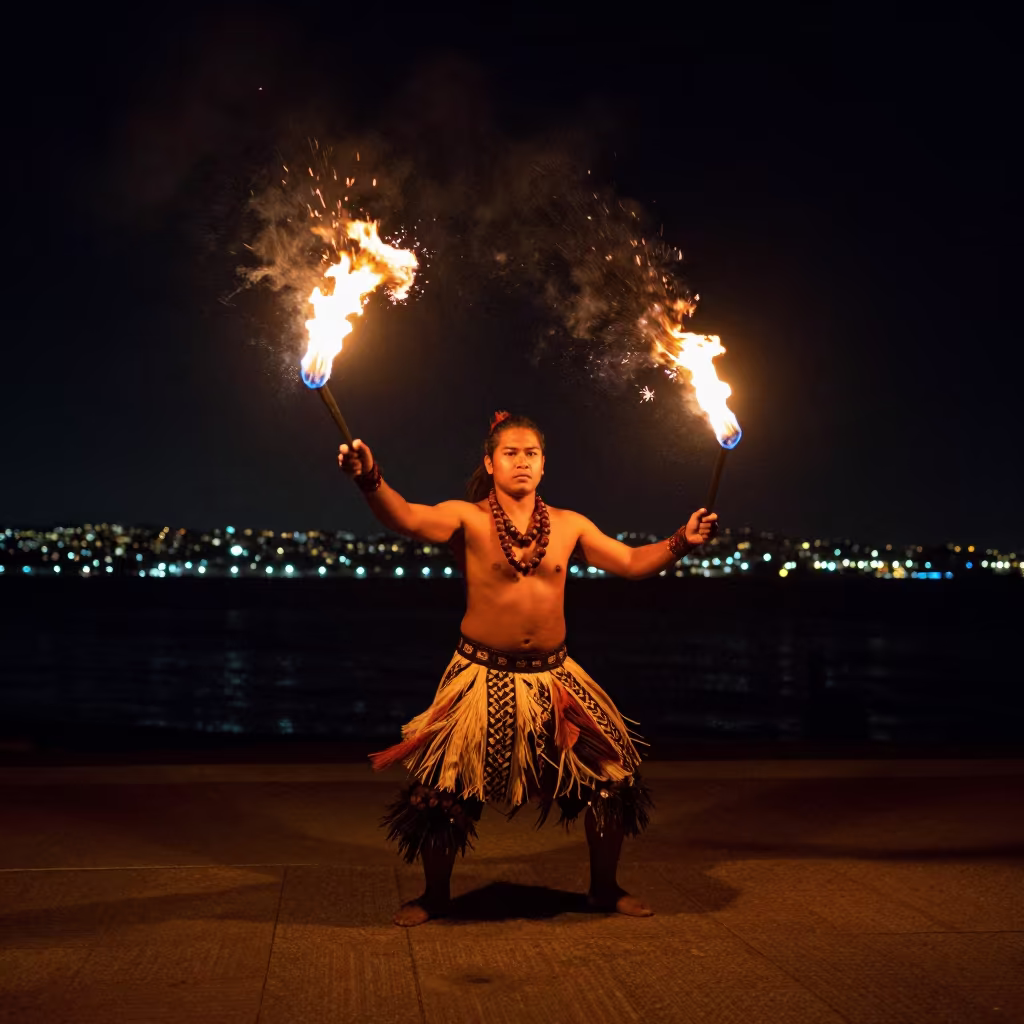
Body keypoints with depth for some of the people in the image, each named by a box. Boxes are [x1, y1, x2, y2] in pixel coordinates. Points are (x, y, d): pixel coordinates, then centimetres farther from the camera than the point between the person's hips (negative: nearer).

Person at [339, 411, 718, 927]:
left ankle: (605, 888, 23)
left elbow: (632, 562, 9)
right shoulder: (468, 518, -6)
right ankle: (435, 895, 19)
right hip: (483, 678, -3)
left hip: (552, 677, 3)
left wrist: (682, 541, -7)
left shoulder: (569, 525, 6)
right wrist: (370, 480, -43)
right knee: (444, 788, -4)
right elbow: (408, 518, -24)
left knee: (613, 775, 3)